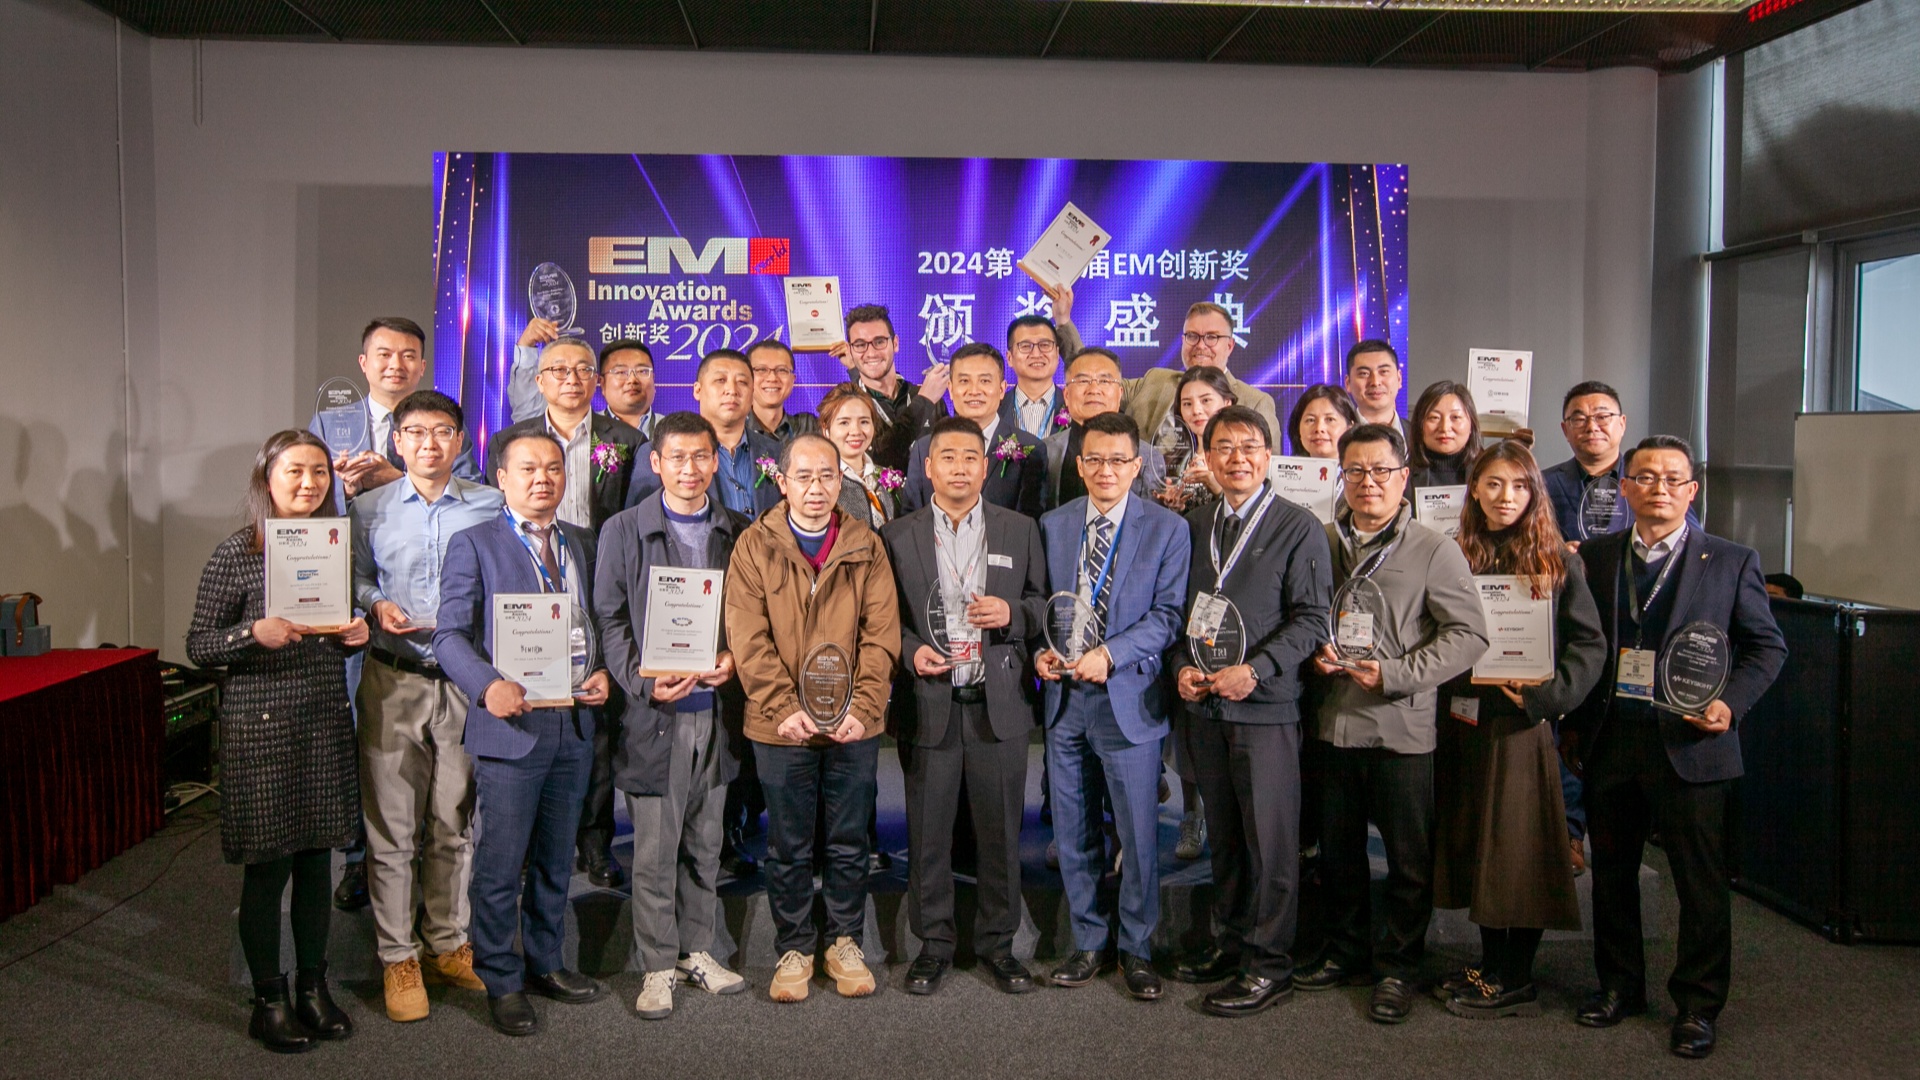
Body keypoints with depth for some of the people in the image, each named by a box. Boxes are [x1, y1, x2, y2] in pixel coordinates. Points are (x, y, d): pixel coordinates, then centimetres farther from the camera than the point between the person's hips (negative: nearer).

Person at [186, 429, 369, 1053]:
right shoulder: (236, 554, -7)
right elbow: (198, 646, -5)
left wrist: (357, 633, -2)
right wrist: (256, 634, -21)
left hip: (327, 720, 5)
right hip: (262, 724, -5)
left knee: (317, 855, 11)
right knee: (268, 863, 2)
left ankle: (313, 985, 25)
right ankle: (268, 999, 17)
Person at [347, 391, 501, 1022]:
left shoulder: (490, 506, 6)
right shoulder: (369, 508, 7)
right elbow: (356, 578, 12)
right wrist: (376, 605, -8)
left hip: (467, 680, 1)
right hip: (393, 680, 0)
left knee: (455, 821, 9)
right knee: (391, 824, 1)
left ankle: (447, 943, 23)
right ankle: (397, 957, 13)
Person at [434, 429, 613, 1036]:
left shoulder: (583, 543, 13)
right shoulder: (474, 545, -3)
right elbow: (450, 634, -9)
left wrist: (602, 673, -4)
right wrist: (488, 686, -26)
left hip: (573, 726, 5)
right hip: (510, 727, -5)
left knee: (555, 859, 16)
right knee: (500, 866, 2)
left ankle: (545, 963, 32)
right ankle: (501, 982, 17)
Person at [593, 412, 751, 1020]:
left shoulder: (736, 533, 8)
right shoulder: (624, 531, -1)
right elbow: (609, 618, -3)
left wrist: (734, 658, -7)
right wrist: (645, 683, -15)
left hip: (717, 707, 3)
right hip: (655, 711, -3)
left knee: (705, 843, 13)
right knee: (654, 850, 2)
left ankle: (697, 950, 28)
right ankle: (657, 966, 15)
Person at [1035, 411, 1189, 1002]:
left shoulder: (1167, 528, -3)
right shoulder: (1053, 525, 8)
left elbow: (1168, 614, -9)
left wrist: (1110, 654, -19)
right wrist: (1041, 651, -7)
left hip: (1128, 696, -3)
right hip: (1064, 696, 3)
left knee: (1138, 836, 3)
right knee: (1074, 835, 11)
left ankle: (1136, 949, 20)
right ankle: (1088, 942, 27)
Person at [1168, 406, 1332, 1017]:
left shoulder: (1299, 529, -3)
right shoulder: (1193, 525, 12)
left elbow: (1311, 620, -8)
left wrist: (1254, 670, -17)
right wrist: (1182, 667, -2)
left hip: (1265, 706, -5)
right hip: (1202, 705, 5)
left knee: (1270, 839, 1)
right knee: (1223, 834, 15)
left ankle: (1268, 965, 11)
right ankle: (1229, 940, 28)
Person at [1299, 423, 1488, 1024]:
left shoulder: (1434, 551, -5)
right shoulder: (1322, 543, 7)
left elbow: (1468, 634, -9)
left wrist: (1396, 675, -17)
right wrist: (1315, 653, -3)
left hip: (1401, 727, -4)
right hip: (1333, 722, 4)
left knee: (1408, 857, 6)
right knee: (1337, 849, 15)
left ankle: (1397, 968, 21)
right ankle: (1346, 953, 32)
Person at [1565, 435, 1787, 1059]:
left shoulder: (1731, 563, 0)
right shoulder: (1593, 557, 6)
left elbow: (1767, 647, 5)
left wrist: (1731, 704, -10)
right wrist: (1572, 722, 6)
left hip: (1688, 743, -2)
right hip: (1608, 742, 3)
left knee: (1701, 883, 4)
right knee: (1611, 872, 14)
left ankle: (1698, 1005, 20)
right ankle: (1619, 986, 31)